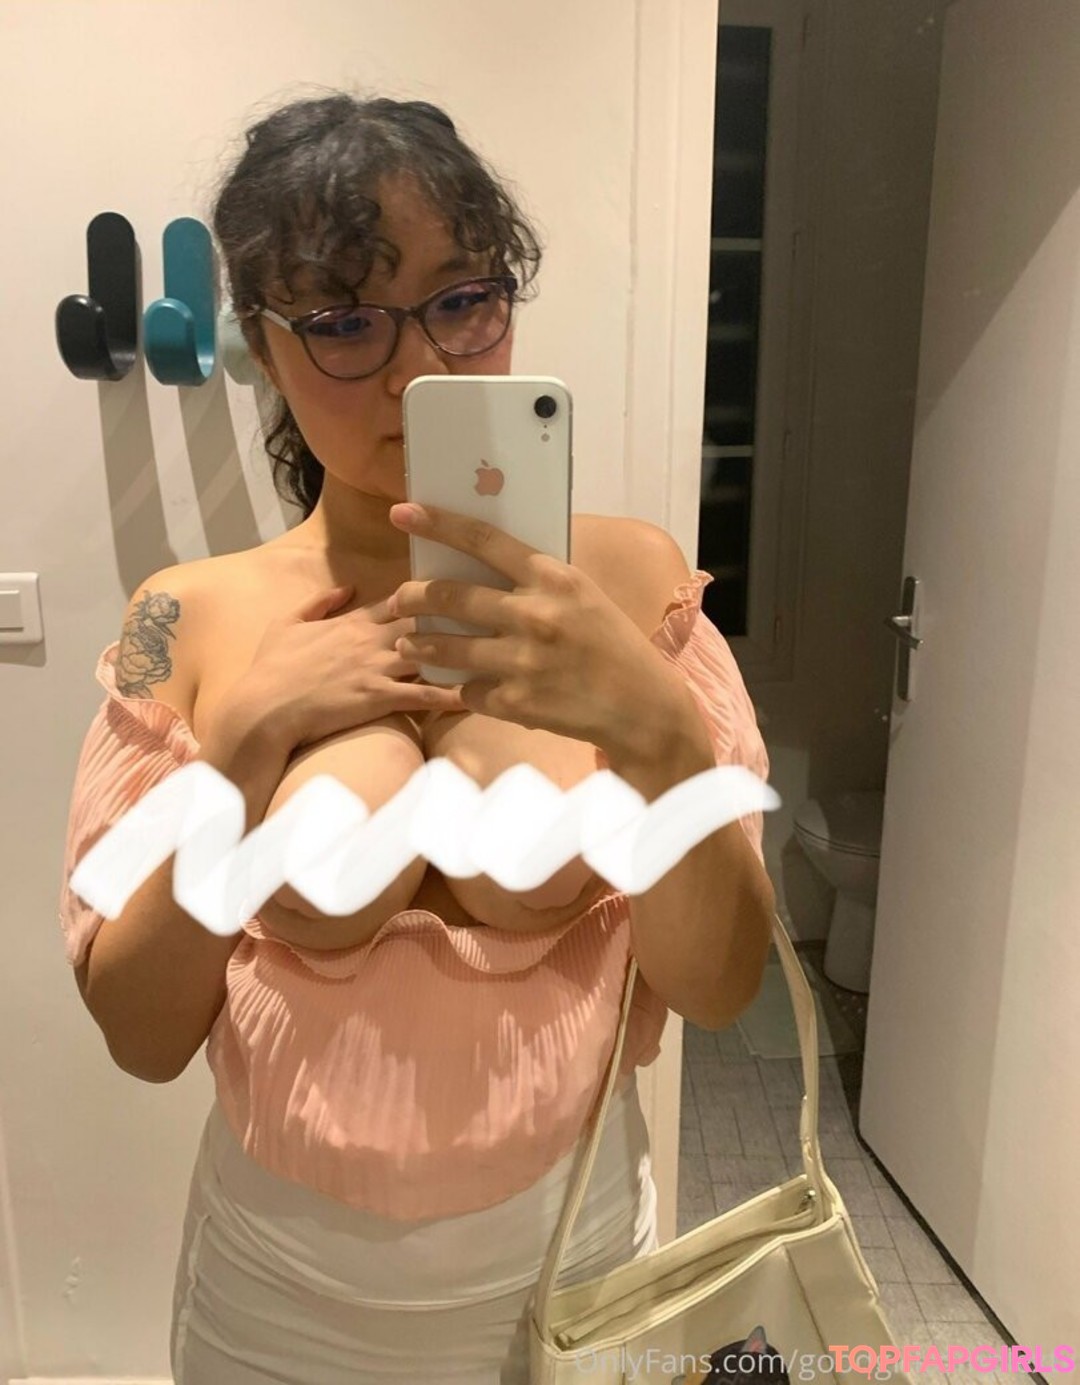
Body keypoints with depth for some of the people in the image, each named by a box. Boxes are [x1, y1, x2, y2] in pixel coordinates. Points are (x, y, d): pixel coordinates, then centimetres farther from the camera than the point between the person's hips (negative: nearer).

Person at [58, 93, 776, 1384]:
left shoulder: (625, 577, -11)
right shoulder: (191, 622, -9)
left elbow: (719, 984, -13)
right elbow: (140, 1033, -8)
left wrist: (656, 726, -30)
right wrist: (245, 742, -21)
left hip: (568, 1255, 0)